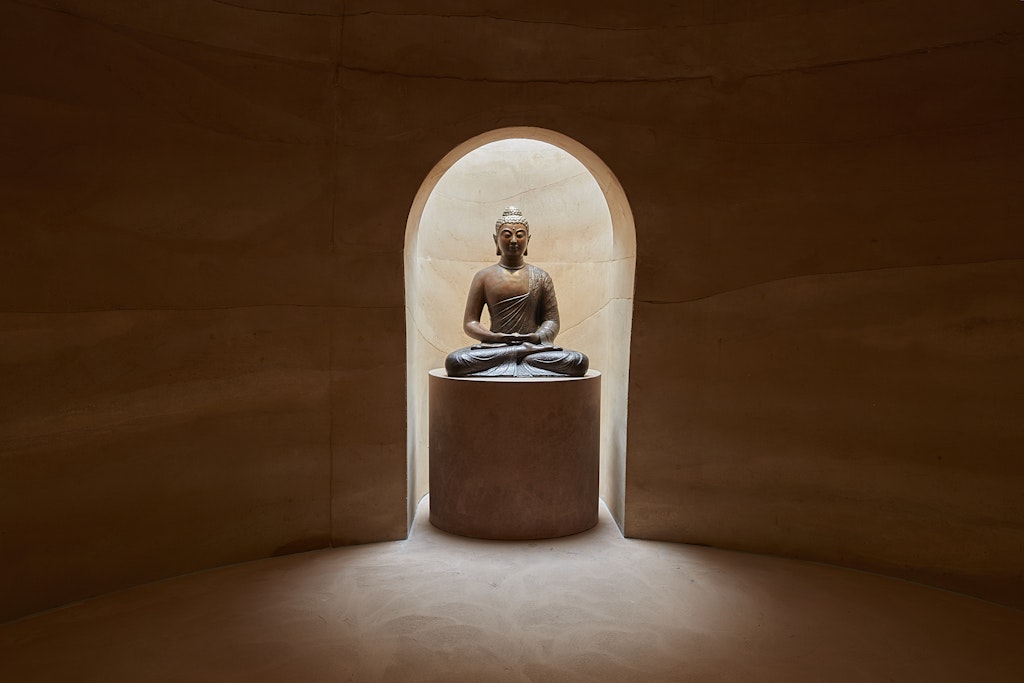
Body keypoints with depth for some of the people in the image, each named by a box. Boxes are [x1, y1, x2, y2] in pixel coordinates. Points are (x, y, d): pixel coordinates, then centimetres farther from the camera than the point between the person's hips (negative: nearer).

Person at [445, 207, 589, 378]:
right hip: (494, 348, -1)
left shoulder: (541, 278, 14)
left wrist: (536, 337, -15)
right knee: (454, 362, -32)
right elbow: (469, 323, 6)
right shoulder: (484, 277, 11)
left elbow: (551, 321, 9)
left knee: (579, 362, -26)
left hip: (533, 346, 1)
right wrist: (497, 337, -14)